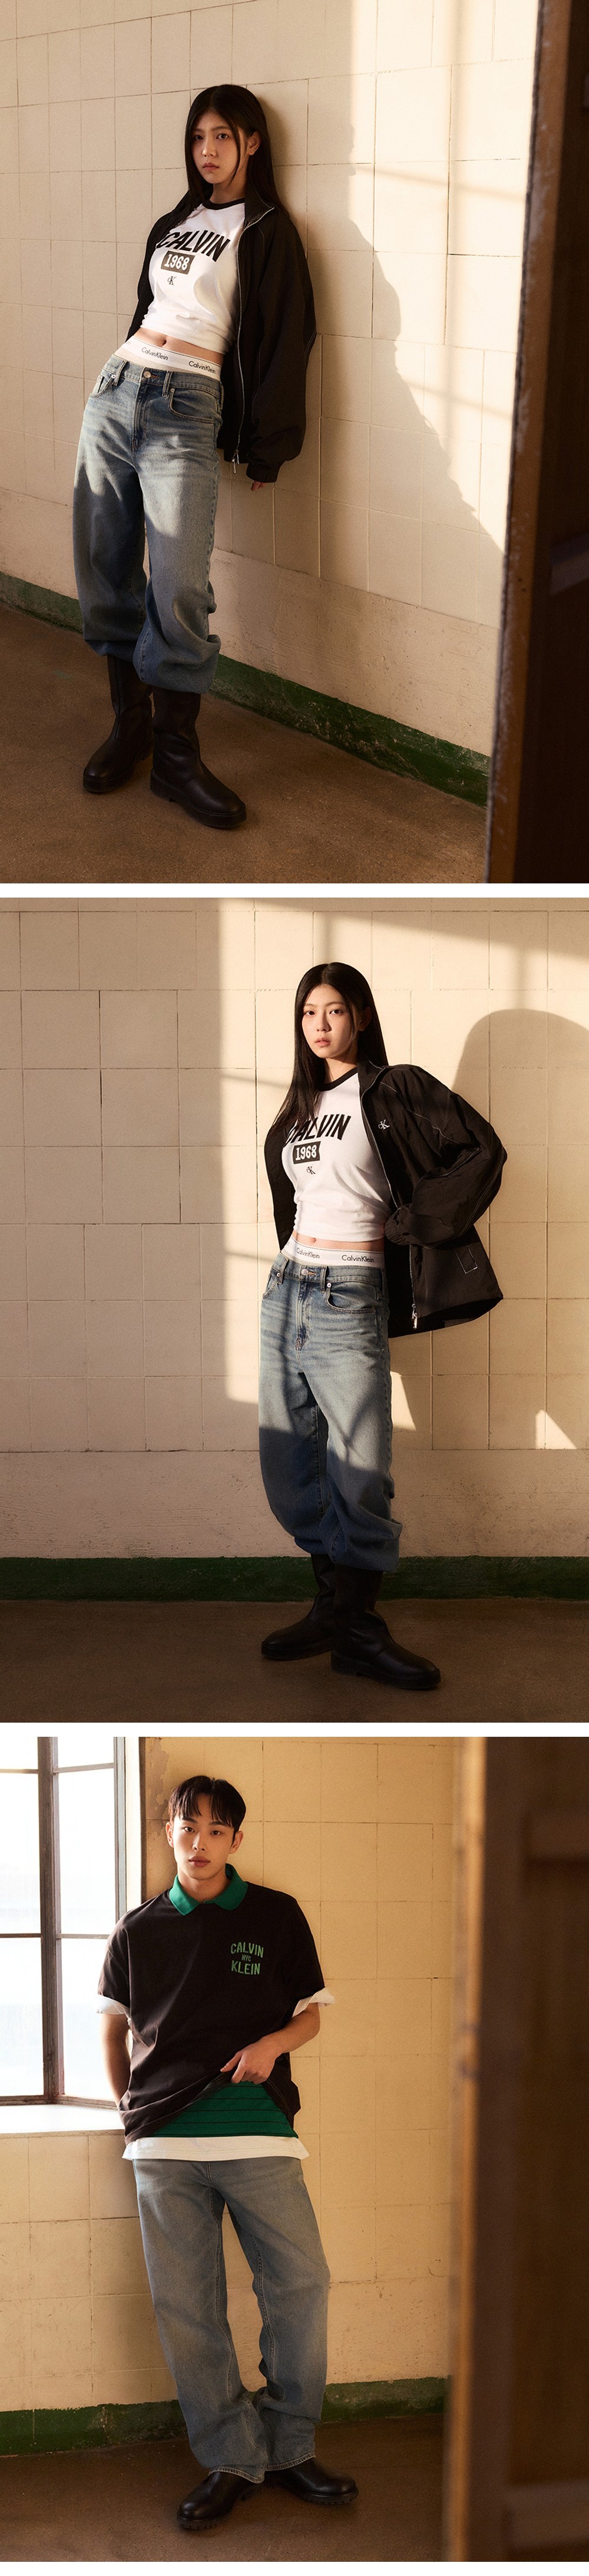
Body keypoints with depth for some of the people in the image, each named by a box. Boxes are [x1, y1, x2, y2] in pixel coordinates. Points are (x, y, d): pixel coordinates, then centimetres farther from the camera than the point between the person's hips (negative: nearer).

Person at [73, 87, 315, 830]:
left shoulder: (266, 230, 2)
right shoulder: (173, 224, 21)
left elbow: (284, 341, 0)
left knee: (178, 587, -14)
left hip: (185, 411, -6)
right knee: (105, 570, 3)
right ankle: (130, 722, 16)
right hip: (115, 391, 6)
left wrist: (267, 446, -1)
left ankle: (176, 755, -5)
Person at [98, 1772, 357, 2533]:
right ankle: (230, 2462, 14)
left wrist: (274, 2043, -9)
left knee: (300, 2284, -6)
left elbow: (310, 2013, 11)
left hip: (259, 2131, -1)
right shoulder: (139, 1930, 9)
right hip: (165, 2140, 1)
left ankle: (288, 2448, 12)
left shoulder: (277, 1917, 6)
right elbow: (114, 2024, 21)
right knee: (185, 2307, 1)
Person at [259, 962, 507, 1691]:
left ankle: (354, 1630, 2)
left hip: (349, 1297, -6)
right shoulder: (297, 1112, 17)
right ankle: (335, 1607, 17)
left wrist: (408, 1221, -9)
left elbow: (482, 1150, -9)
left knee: (359, 1473, -8)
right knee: (288, 1467, 5)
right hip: (286, 1288, 7)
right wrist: (295, 1254, 15)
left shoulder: (395, 1091, -1)